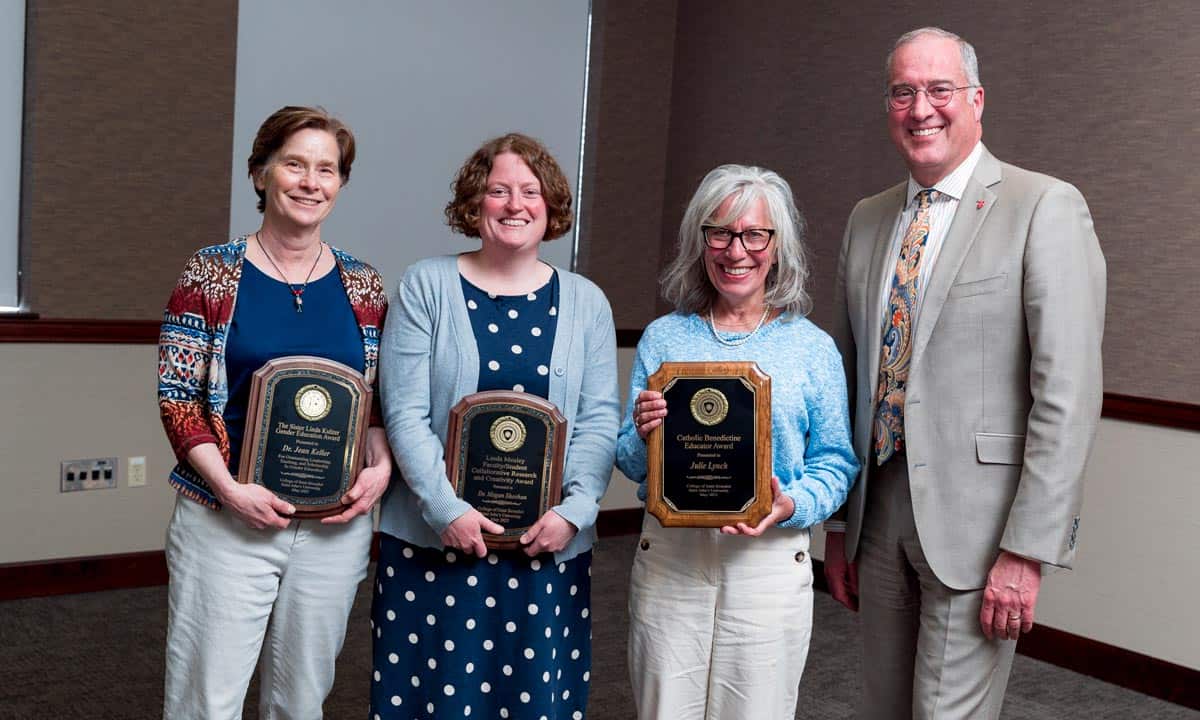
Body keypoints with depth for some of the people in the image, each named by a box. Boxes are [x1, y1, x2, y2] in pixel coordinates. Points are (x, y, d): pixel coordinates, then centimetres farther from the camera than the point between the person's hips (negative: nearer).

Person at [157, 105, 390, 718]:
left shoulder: (362, 285, 5)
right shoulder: (212, 273, -3)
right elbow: (176, 396, -6)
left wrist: (381, 468, -8)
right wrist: (230, 489, -16)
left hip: (335, 525, 3)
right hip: (227, 522, -2)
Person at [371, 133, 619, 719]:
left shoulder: (585, 303, 6)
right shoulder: (426, 287, -1)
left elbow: (598, 423, 1)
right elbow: (405, 413, -7)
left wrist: (573, 510, -12)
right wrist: (448, 509, -16)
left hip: (547, 542, 2)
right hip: (435, 539, -1)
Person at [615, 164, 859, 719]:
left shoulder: (812, 348, 2)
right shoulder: (664, 337, 6)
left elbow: (835, 463, 3)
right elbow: (629, 462, 8)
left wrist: (792, 505, -16)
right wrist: (643, 434, -14)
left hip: (770, 561, 0)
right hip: (668, 555, 1)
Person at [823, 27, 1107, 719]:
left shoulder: (1045, 208, -8)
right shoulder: (868, 220, 11)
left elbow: (1069, 394, -13)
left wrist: (1028, 550, -17)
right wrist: (838, 521, 13)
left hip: (975, 520, -5)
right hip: (877, 512, 6)